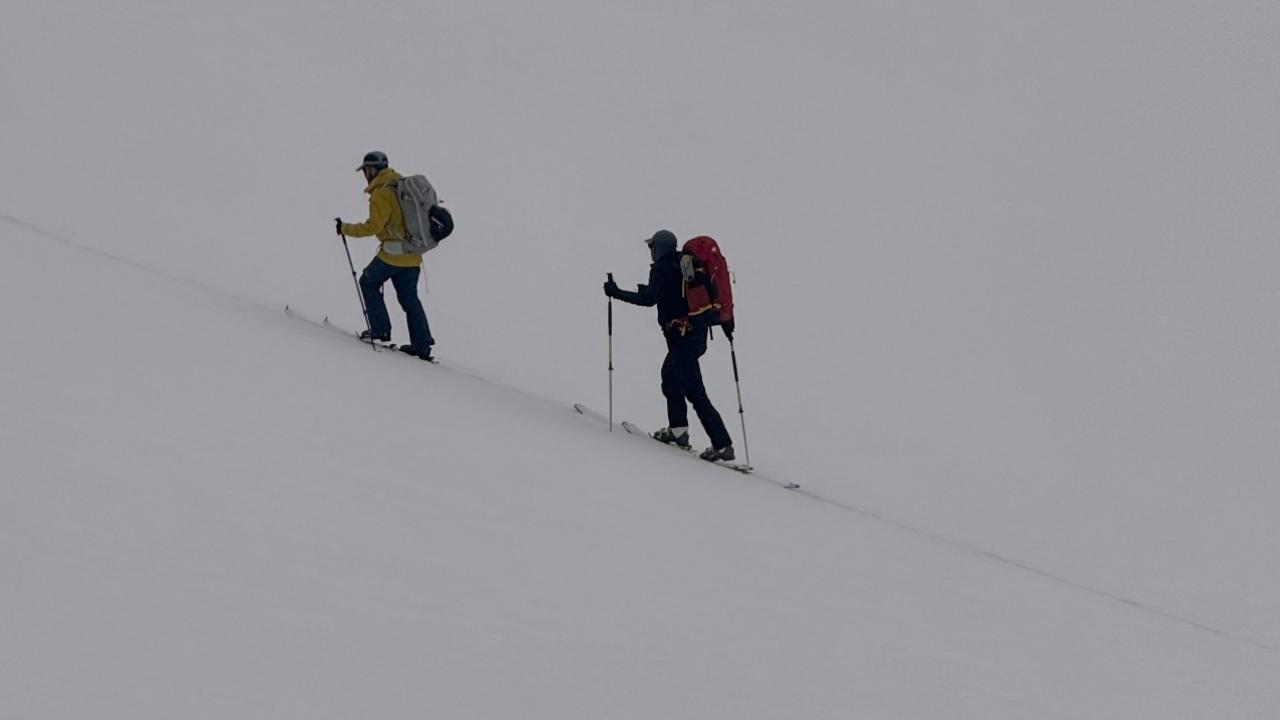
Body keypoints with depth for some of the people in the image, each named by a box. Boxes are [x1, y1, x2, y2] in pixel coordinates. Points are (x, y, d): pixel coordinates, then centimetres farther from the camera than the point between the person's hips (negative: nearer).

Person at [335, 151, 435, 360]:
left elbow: (374, 226, -19)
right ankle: (422, 345, 9)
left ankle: (381, 330, 9)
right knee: (409, 298, 14)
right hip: (413, 254, 8)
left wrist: (346, 228, -9)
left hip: (393, 253, -8)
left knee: (369, 282, 14)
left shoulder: (381, 193, -14)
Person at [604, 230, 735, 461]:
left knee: (695, 393, -8)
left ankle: (722, 445, -11)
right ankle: (678, 430, 29)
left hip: (681, 336, -9)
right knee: (670, 374, 27)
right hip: (698, 334, 9)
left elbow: (650, 299, -19)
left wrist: (616, 292, -13)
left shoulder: (662, 268, -9)